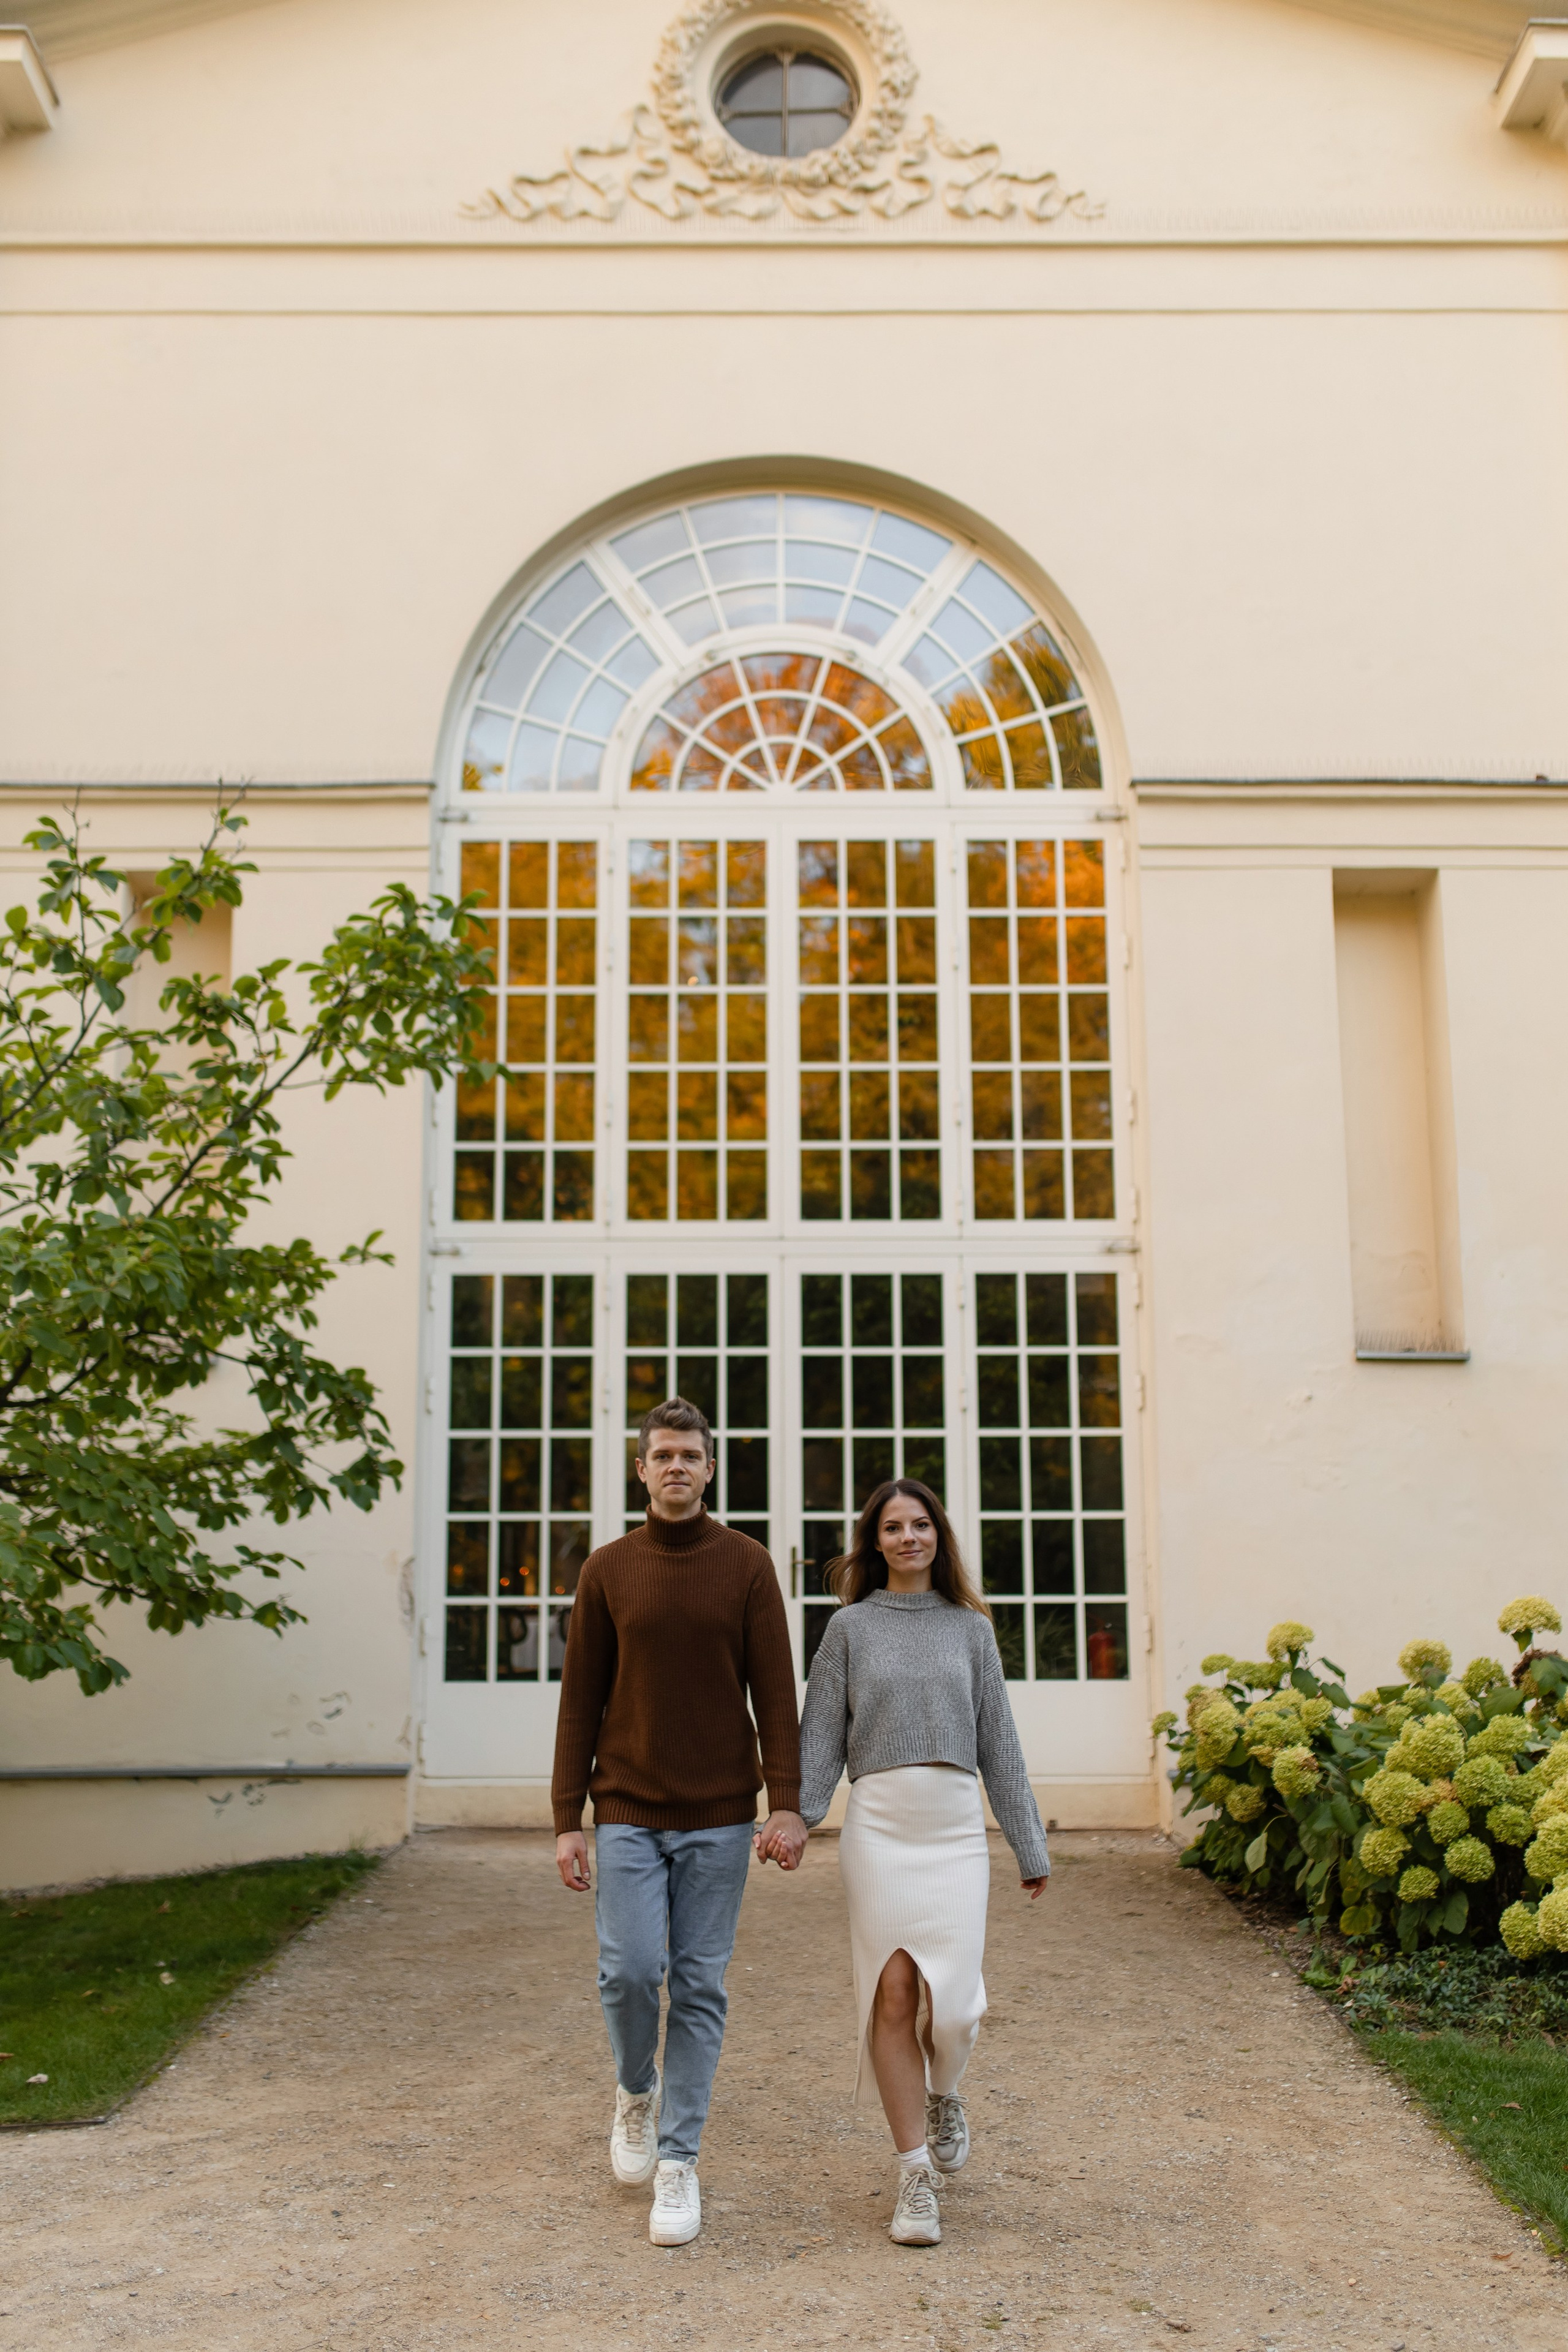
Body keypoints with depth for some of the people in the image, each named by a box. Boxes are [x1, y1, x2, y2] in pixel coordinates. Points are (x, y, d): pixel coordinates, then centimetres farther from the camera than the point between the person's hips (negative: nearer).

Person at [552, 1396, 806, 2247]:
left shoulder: (747, 1565, 1)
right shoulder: (607, 1570, 4)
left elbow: (775, 1691, -2)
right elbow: (580, 1700, 4)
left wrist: (787, 1804, -11)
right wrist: (566, 1819, -1)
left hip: (719, 1816, 0)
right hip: (628, 1813, 0)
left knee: (700, 1987, 2)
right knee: (630, 1969, -7)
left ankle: (678, 2161, 15)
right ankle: (636, 2092, 24)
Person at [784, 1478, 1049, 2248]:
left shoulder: (970, 1628, 13)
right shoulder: (850, 1627, 9)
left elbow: (998, 1741, 15)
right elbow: (820, 1736, 6)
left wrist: (1030, 1846, 15)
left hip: (956, 1823, 1)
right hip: (879, 1822, -1)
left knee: (951, 1994, -6)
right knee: (893, 1992, -7)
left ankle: (943, 2094, 29)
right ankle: (915, 2178, 4)